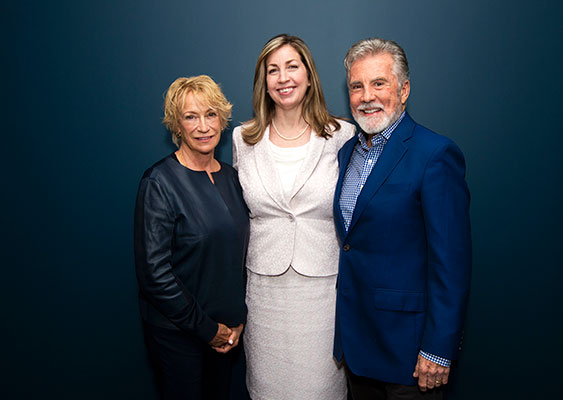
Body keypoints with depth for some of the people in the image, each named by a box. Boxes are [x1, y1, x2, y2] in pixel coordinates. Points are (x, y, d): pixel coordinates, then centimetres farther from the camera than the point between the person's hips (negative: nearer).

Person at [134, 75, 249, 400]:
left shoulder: (231, 177, 2)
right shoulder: (160, 182, -16)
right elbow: (154, 270, -19)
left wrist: (238, 317, 1)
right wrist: (205, 327, -13)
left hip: (226, 328, 6)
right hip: (177, 331, -5)